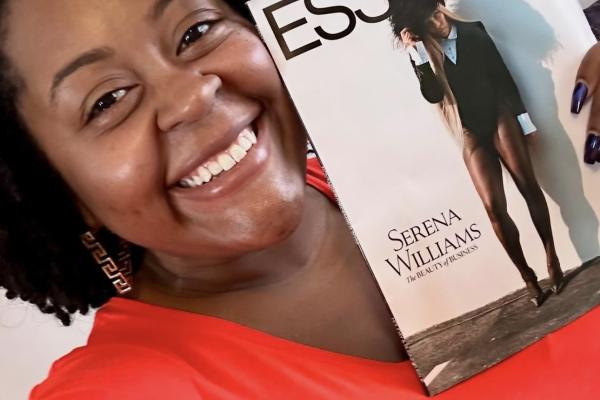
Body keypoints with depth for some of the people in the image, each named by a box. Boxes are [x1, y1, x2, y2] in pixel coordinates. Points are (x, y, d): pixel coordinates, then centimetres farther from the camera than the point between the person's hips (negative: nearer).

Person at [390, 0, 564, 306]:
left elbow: (503, 75, 6)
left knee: (528, 184, -5)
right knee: (493, 206, -8)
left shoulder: (472, 32, 6)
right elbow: (432, 95, -10)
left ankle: (551, 255, 8)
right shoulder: (420, 55, 4)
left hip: (499, 116, 1)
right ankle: (527, 275, 1)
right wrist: (419, 56, -17)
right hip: (471, 134, -1)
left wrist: (522, 118, 1)